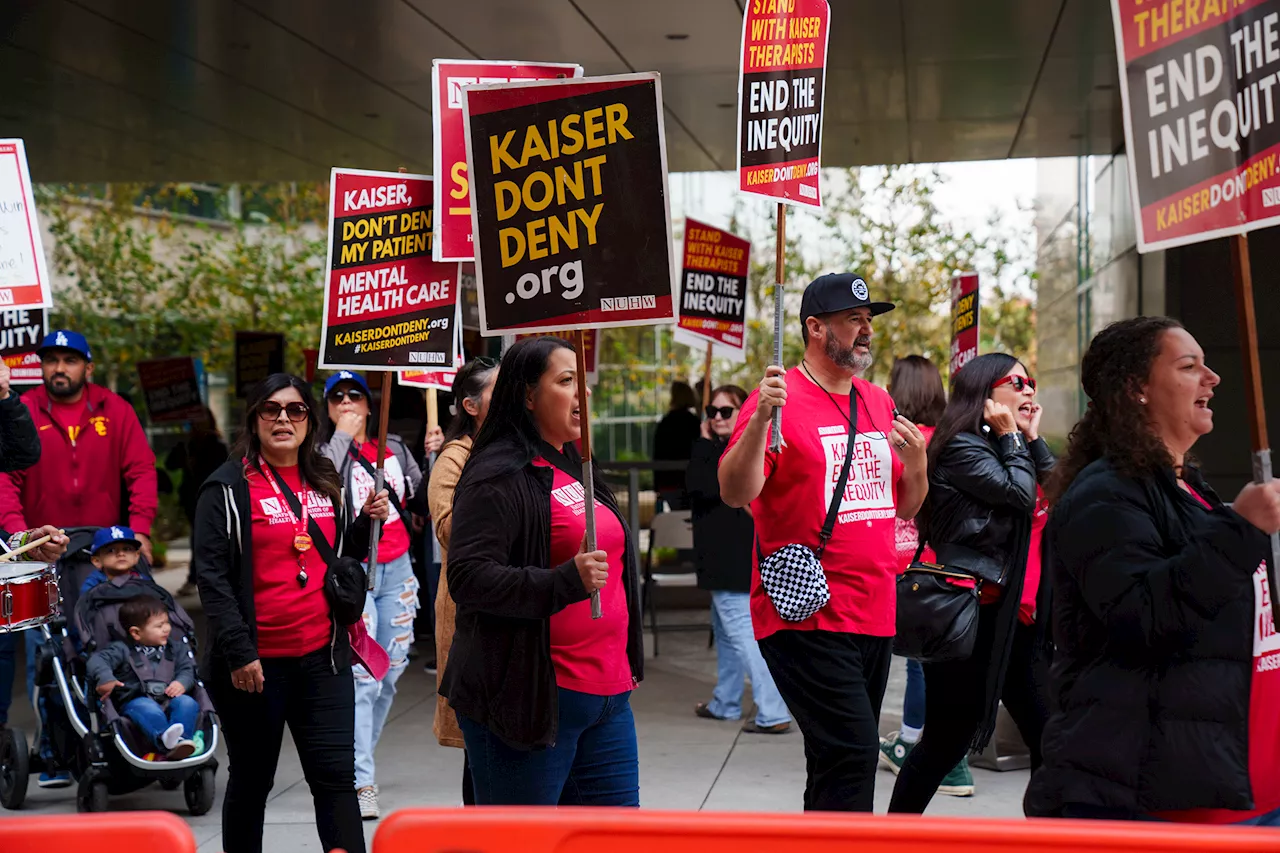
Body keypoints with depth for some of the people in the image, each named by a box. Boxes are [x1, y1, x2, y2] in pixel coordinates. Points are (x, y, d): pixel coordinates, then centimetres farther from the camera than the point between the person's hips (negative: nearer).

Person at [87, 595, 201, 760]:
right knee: (148, 710, -38)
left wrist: (182, 683, -5)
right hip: (135, 701, -4)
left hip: (168, 700, 4)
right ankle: (167, 741, -64)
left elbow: (187, 667, 20)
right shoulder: (122, 650, 7)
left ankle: (181, 740, -51)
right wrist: (105, 678, -30)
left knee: (187, 703, -27)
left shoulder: (172, 650, 22)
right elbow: (97, 659, -6)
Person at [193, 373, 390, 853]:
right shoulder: (228, 488, -5)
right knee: (252, 780, 10)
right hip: (255, 665, -4)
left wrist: (365, 522, 2)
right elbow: (212, 574, -11)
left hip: (322, 657, 4)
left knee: (336, 776, 0)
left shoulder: (326, 483, 12)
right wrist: (238, 652, -17)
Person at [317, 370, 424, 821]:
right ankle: (360, 781, -13)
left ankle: (358, 753, 29)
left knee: (391, 667, 10)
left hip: (396, 568, 6)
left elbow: (421, 496, 20)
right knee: (361, 675, -13)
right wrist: (343, 435, -16)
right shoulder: (325, 453, -2)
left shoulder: (394, 448, 13)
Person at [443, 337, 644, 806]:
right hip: (531, 698, -9)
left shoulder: (576, 469, 18)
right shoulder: (499, 476, -10)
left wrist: (626, 664, 28)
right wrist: (566, 582, -28)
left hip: (607, 693, 9)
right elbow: (467, 577, -20)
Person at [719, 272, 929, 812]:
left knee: (843, 758, 13)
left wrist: (916, 462, 1)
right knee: (851, 750, -15)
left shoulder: (879, 404, 15)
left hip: (874, 618, 8)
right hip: (807, 618, -8)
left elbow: (904, 509, 21)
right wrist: (761, 417, -30)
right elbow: (735, 493, -18)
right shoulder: (780, 399, -7)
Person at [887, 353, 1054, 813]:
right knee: (948, 740, 1)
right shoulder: (961, 447, -9)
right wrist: (1012, 437, -5)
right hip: (969, 611, -8)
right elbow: (1020, 494, -17)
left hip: (1012, 612, 8)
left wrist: (1033, 438, 9)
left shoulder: (1010, 447, 18)